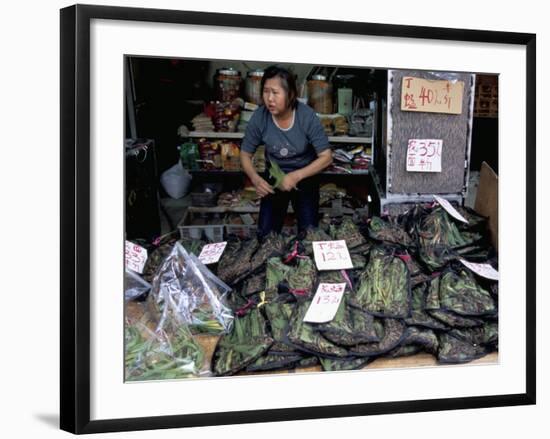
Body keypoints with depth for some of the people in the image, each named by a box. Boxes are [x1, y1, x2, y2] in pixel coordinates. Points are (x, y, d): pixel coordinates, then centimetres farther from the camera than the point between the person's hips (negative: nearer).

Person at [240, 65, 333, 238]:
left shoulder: (307, 116, -26)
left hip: (305, 176, -1)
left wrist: (296, 176, -30)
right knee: (265, 234, -5)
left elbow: (326, 157, -20)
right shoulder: (259, 118, -22)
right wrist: (255, 179, -26)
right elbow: (245, 155, -7)